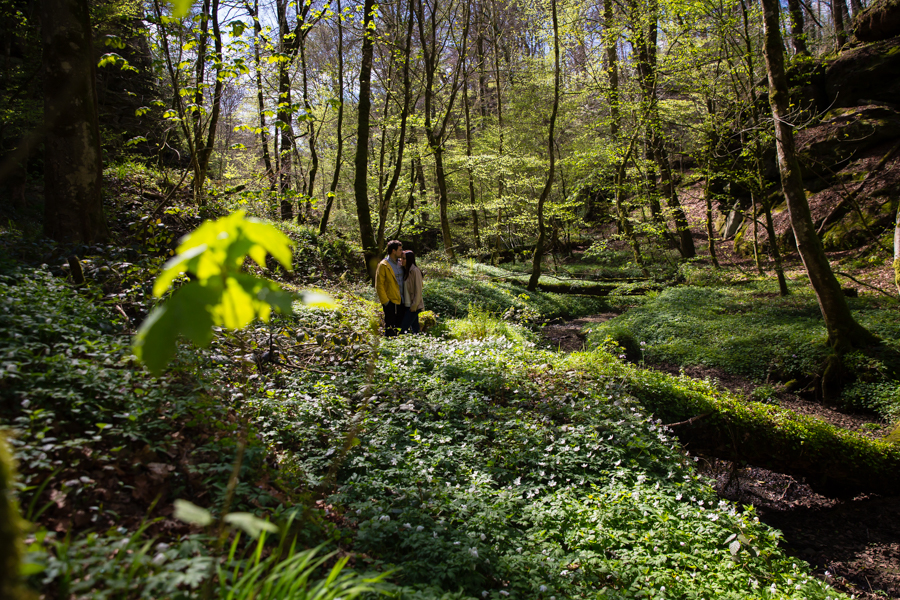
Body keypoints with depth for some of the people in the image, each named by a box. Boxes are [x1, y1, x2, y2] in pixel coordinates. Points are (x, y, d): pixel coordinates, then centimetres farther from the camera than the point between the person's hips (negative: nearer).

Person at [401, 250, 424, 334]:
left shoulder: (415, 271, -13)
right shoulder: (405, 271, 12)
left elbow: (418, 290, -15)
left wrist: (414, 305, -17)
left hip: (414, 306, -8)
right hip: (407, 305, 8)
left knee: (404, 328, -13)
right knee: (414, 328, 11)